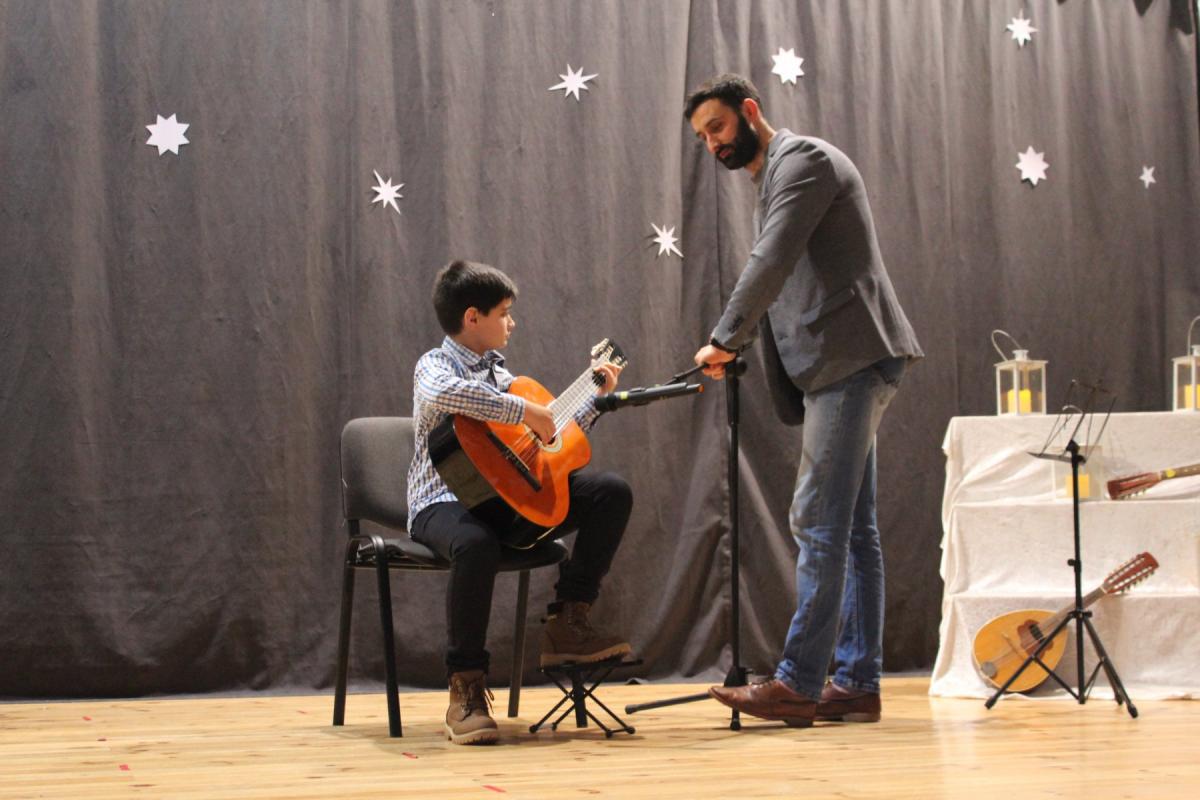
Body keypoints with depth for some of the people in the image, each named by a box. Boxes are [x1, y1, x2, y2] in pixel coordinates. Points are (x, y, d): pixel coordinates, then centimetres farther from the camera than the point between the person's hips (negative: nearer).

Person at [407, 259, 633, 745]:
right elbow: (443, 395, -35)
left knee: (612, 492, -6)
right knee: (476, 544, -42)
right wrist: (524, 410, -31)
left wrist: (596, 398, 25)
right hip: (445, 500, -7)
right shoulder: (436, 365, -6)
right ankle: (466, 688, -28)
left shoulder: (498, 373, 19)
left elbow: (549, 442, 25)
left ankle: (567, 624, -5)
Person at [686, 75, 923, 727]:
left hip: (851, 360, -11)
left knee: (818, 522, -12)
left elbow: (772, 261, -19)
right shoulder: (773, 176, 24)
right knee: (850, 527, 8)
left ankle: (798, 682, -12)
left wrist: (723, 341, -17)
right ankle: (856, 684, 11)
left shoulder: (804, 160, -7)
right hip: (840, 367, 11)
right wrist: (734, 347, 10)